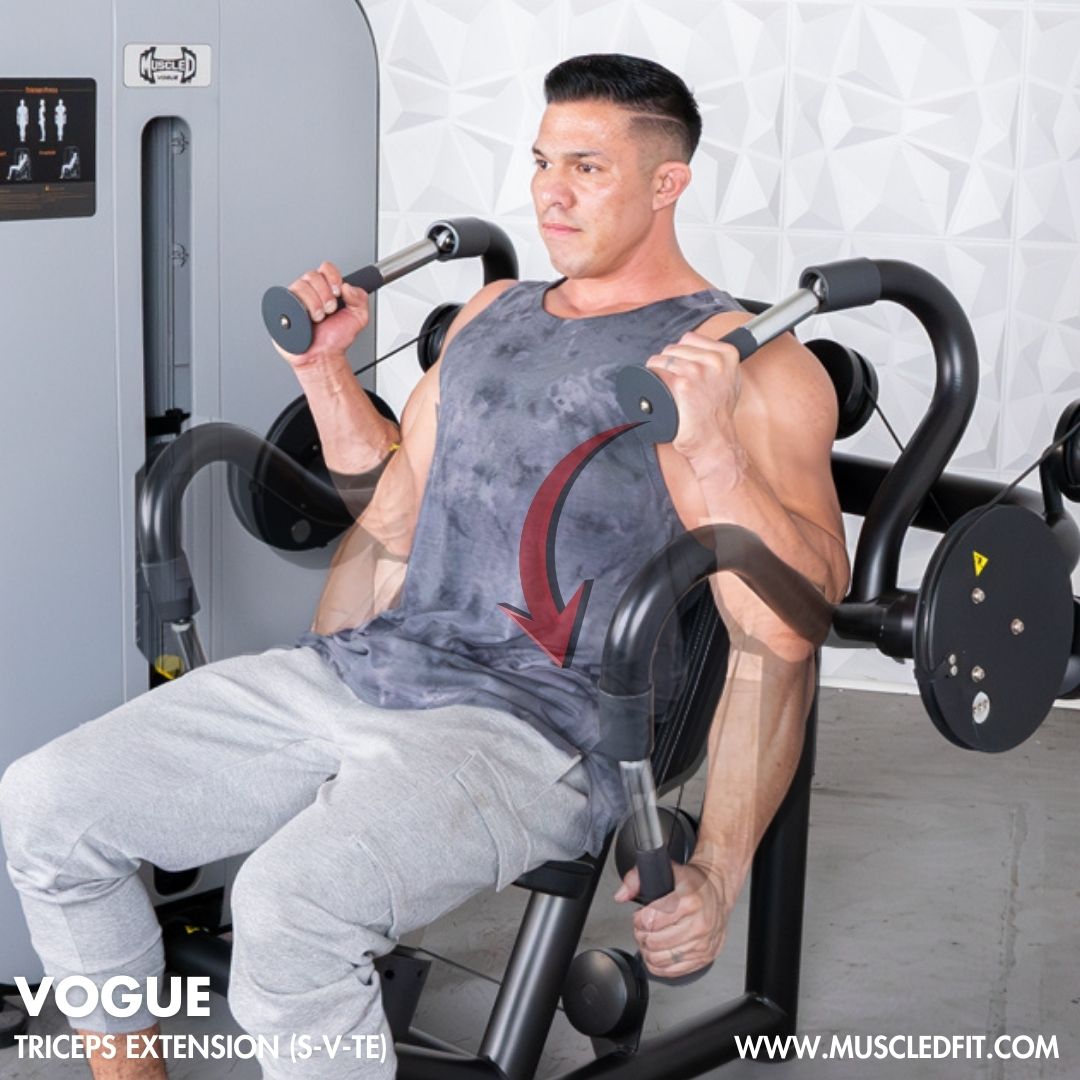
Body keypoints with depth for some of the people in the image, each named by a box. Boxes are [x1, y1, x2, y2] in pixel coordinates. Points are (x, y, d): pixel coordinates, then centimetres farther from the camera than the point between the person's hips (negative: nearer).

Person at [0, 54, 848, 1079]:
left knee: (290, 905, -35)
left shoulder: (743, 362, -4)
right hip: (351, 672, 8)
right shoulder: (493, 312, 20)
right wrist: (324, 368, 22)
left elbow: (787, 631, -13)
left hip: (534, 727, -7)